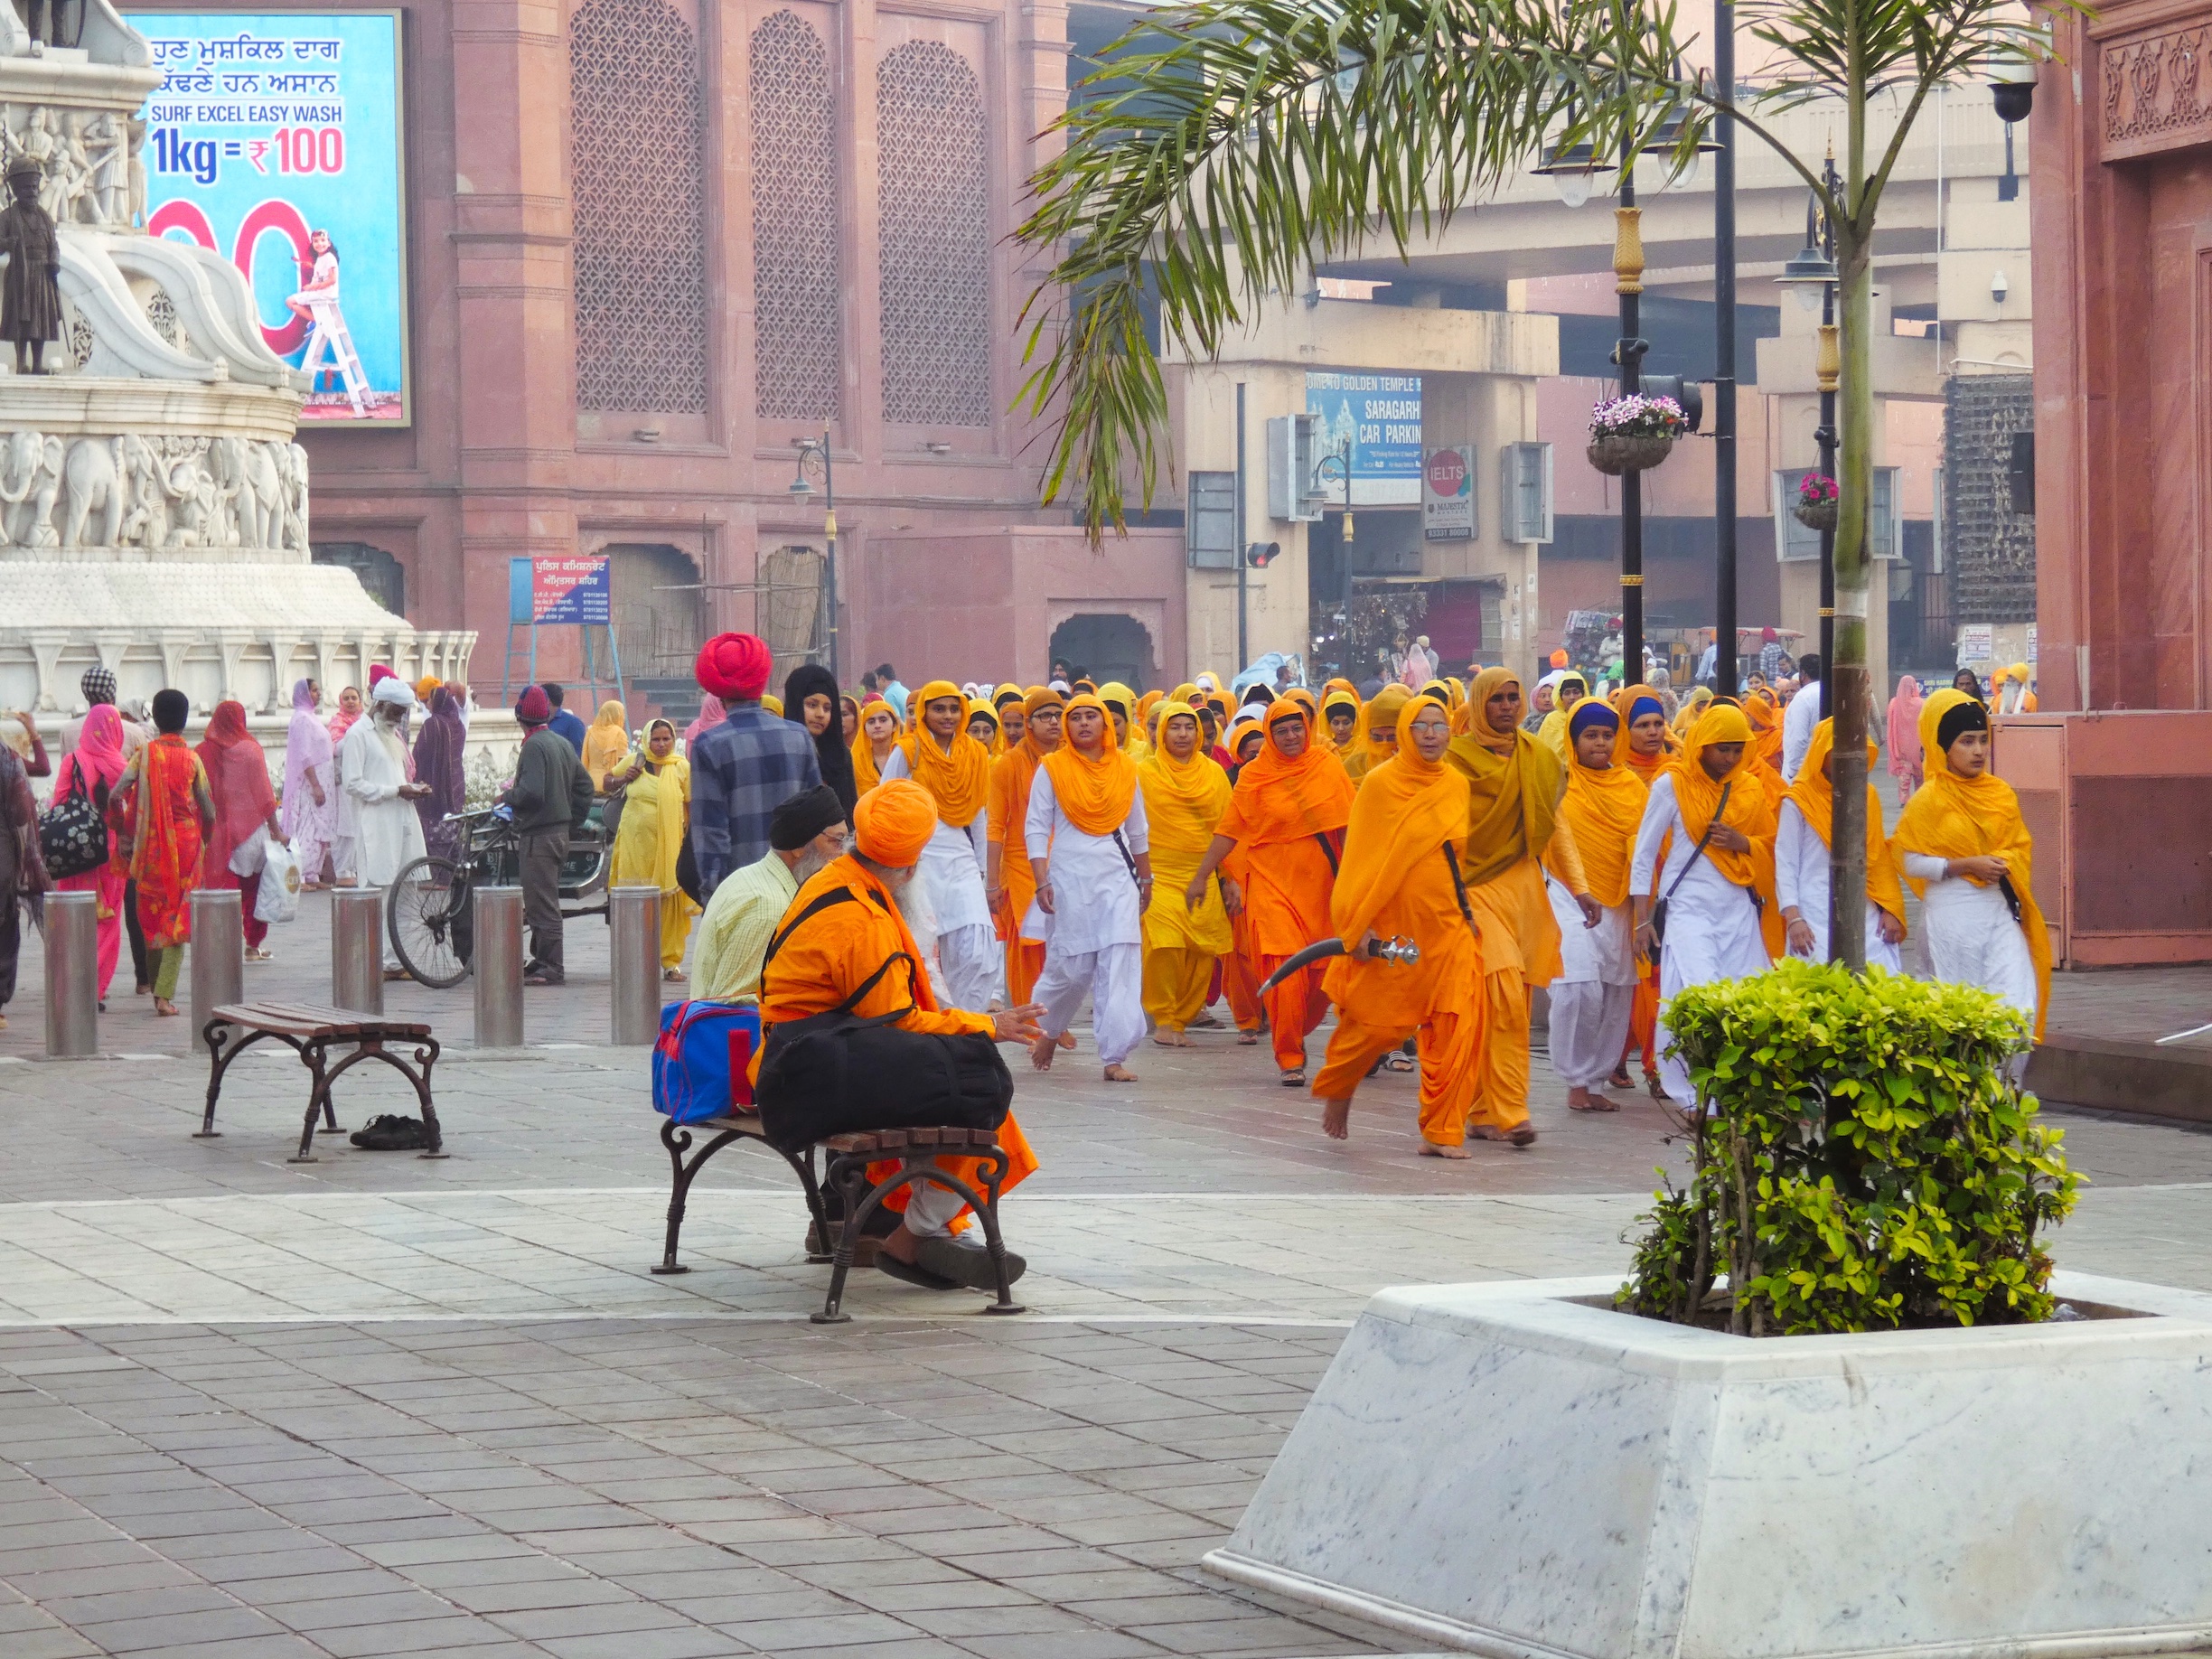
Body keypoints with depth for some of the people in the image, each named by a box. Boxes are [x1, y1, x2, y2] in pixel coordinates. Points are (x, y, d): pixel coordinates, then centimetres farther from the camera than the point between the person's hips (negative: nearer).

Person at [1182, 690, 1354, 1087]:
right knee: (1285, 975, -12)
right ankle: (1289, 1058, 0)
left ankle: (1296, 1036, 31)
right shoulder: (1254, 775, 0)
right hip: (1272, 883, -2)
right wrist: (1200, 878, 4)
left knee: (1323, 976, 5)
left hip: (1320, 883, 2)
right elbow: (1228, 831, 4)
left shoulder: (1326, 766, 2)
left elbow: (1346, 825, 4)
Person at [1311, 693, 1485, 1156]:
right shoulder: (1381, 783, -5)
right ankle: (1336, 1088, 35)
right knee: (1378, 1025, 6)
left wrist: (1469, 910, 12)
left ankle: (1443, 1132, 0)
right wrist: (1357, 927, -11)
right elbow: (1360, 858, -6)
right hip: (1392, 925, -3)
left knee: (1455, 1025, -7)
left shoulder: (1457, 786, 7)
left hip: (1448, 925, 3)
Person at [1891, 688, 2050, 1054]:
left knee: (2019, 1008, -7)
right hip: (1953, 913, -4)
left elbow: (2021, 846, 16)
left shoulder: (2000, 794, 9)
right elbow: (1911, 862, -8)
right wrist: (1965, 865, -16)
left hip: (2000, 911, 4)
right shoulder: (1929, 799, -5)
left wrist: (2003, 865, -6)